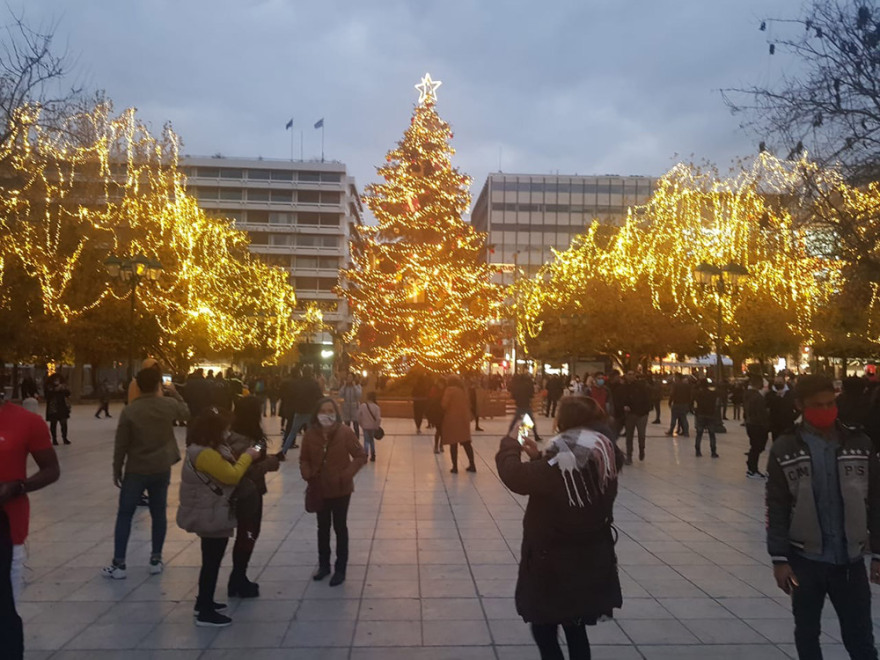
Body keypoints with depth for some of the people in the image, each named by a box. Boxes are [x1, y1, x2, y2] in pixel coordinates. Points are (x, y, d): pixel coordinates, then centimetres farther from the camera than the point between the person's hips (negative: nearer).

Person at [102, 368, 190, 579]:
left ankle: (118, 565, 9)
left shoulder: (129, 410, -13)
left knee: (124, 515, 8)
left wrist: (116, 470, 3)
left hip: (136, 471, -2)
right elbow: (187, 413, 15)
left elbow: (121, 445, -9)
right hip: (162, 469, 2)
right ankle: (156, 560, 18)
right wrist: (175, 394, 23)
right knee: (158, 514, 13)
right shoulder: (169, 404, -7)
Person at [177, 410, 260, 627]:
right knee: (211, 563, -1)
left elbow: (224, 470, 14)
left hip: (208, 514, 11)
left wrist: (243, 457, 2)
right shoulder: (205, 454, -26)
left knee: (210, 561, 22)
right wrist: (247, 457, -10)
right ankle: (205, 613, 8)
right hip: (211, 517, -11)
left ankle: (203, 602, 34)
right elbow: (232, 476, -22)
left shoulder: (202, 449, 9)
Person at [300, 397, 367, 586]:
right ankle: (323, 565, 35)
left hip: (340, 489, -3)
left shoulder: (345, 432, -16)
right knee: (323, 528, 18)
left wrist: (347, 475, -22)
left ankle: (340, 569, 21)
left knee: (340, 528, 10)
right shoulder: (310, 433, -8)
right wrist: (307, 474, -15)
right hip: (319, 489, 3)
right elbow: (304, 459, 3)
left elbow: (361, 456, -11)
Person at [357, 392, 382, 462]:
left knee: (366, 441, 5)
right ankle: (373, 457, 26)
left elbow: (358, 416, -4)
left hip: (365, 426, -1)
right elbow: (378, 418, -17)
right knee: (372, 440, 19)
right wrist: (377, 426, -3)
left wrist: (361, 424, 11)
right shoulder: (376, 407, -13)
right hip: (373, 427, 1)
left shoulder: (362, 406, -10)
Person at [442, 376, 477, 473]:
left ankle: (455, 467, 1)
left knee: (453, 444, 0)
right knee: (466, 443, 12)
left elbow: (444, 404, -13)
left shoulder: (450, 390, -8)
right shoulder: (463, 390, 11)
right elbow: (468, 405, 14)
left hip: (452, 419, -6)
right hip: (464, 419, 6)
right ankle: (472, 465, 14)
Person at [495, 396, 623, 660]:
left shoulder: (562, 466, -27)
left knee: (544, 631, 10)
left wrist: (510, 443, -5)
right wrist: (538, 457, 10)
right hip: (589, 561, 8)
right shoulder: (600, 461, -1)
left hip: (554, 563, -8)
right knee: (575, 629, 22)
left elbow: (514, 475, -21)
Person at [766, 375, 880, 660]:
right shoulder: (784, 449, -7)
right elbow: (776, 509, -5)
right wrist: (779, 559, -7)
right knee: (807, 634, 15)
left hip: (850, 560, 1)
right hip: (804, 559, -1)